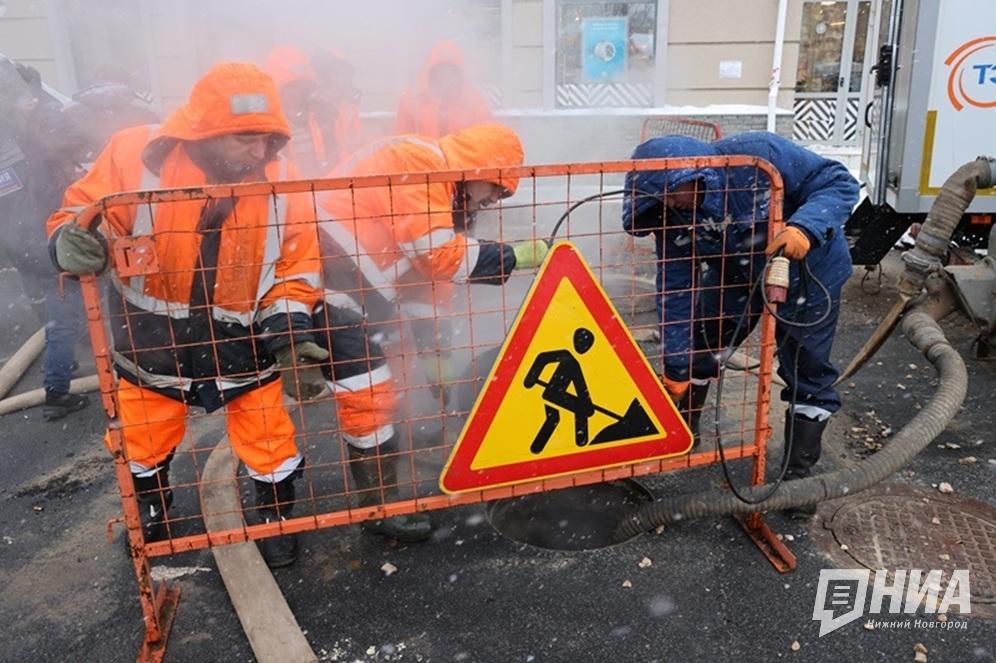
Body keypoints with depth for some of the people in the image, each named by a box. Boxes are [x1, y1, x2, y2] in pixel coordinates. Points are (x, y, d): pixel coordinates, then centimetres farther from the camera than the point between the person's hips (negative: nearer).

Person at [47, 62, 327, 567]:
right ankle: (151, 514, 53)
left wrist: (291, 338, -18)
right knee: (142, 441, 21)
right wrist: (74, 241, -32)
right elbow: (83, 211, -8)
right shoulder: (136, 156, -20)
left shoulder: (280, 180, -15)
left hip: (243, 340, 0)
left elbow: (296, 270, -7)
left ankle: (275, 517, 38)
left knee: (269, 444, 7)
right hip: (151, 335, 1)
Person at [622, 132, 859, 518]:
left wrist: (805, 228, -47)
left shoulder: (758, 154, -32)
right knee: (696, 345, 5)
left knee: (807, 375, 2)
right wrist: (676, 367, -14)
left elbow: (840, 183, -26)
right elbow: (675, 290, -15)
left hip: (808, 273, -3)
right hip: (735, 276, 4)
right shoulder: (674, 215, -18)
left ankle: (800, 471, 17)